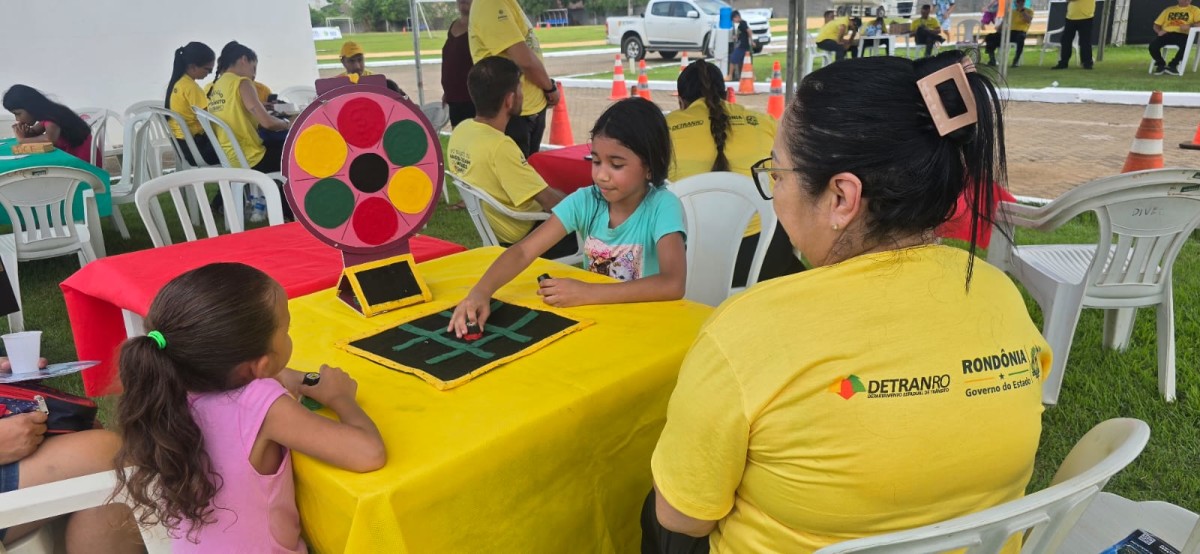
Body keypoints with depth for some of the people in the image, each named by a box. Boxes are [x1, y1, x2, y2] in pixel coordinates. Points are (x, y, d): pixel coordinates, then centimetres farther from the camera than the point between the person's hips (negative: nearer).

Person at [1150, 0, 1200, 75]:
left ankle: (1173, 65, -16)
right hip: (1166, 34, 2)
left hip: (1182, 34, -2)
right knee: (1153, 45, -29)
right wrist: (1159, 31, -3)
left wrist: (1189, 26, -22)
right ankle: (1161, 64, -5)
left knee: (1185, 45, -37)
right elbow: (1156, 25, 20)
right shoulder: (1168, 10, 24)